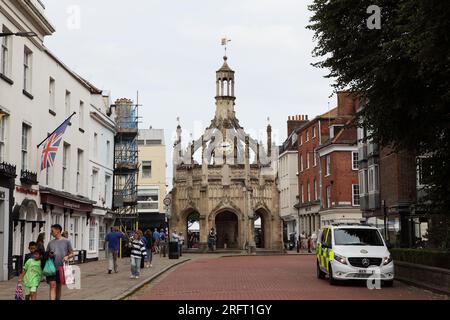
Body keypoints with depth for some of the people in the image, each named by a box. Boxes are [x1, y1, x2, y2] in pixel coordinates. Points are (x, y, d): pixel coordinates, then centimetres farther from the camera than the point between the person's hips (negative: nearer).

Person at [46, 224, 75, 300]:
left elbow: (72, 253, 6)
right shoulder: (51, 243, 9)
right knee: (52, 285, -11)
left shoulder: (66, 241, 2)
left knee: (58, 286, 11)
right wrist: (49, 255, -7)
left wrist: (67, 256, -15)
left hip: (61, 268, -1)